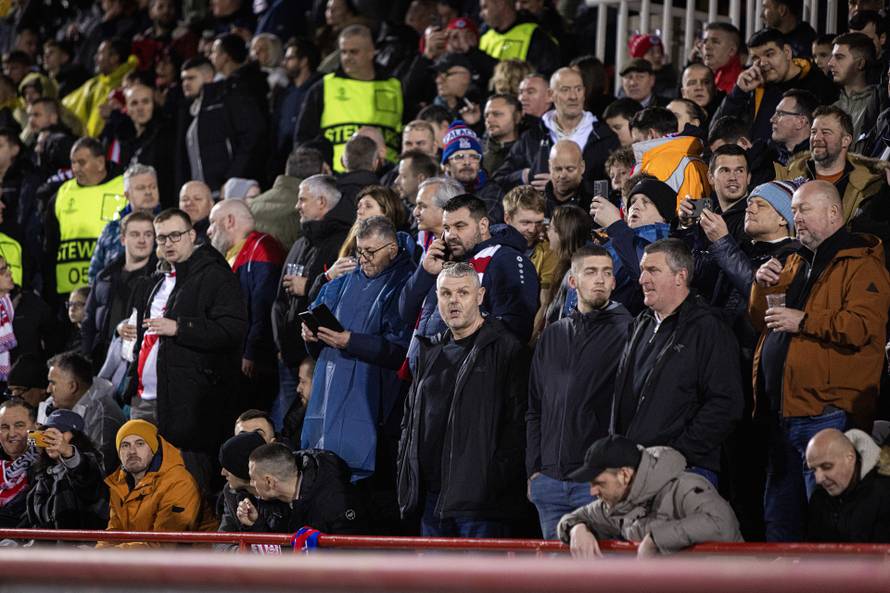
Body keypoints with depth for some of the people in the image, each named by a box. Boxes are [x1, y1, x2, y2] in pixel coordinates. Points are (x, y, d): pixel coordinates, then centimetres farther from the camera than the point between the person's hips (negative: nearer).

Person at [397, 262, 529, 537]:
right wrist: (407, 472, 13)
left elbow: (517, 422, -10)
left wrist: (496, 481, -16)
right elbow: (410, 419, 25)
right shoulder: (431, 352, 19)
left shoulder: (506, 350, -4)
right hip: (431, 497, 7)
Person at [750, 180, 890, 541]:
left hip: (828, 413, -9)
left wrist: (803, 321, -21)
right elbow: (761, 322, 22)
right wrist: (763, 287, 4)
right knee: (779, 515, 13)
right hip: (784, 413, 9)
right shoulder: (796, 262, 20)